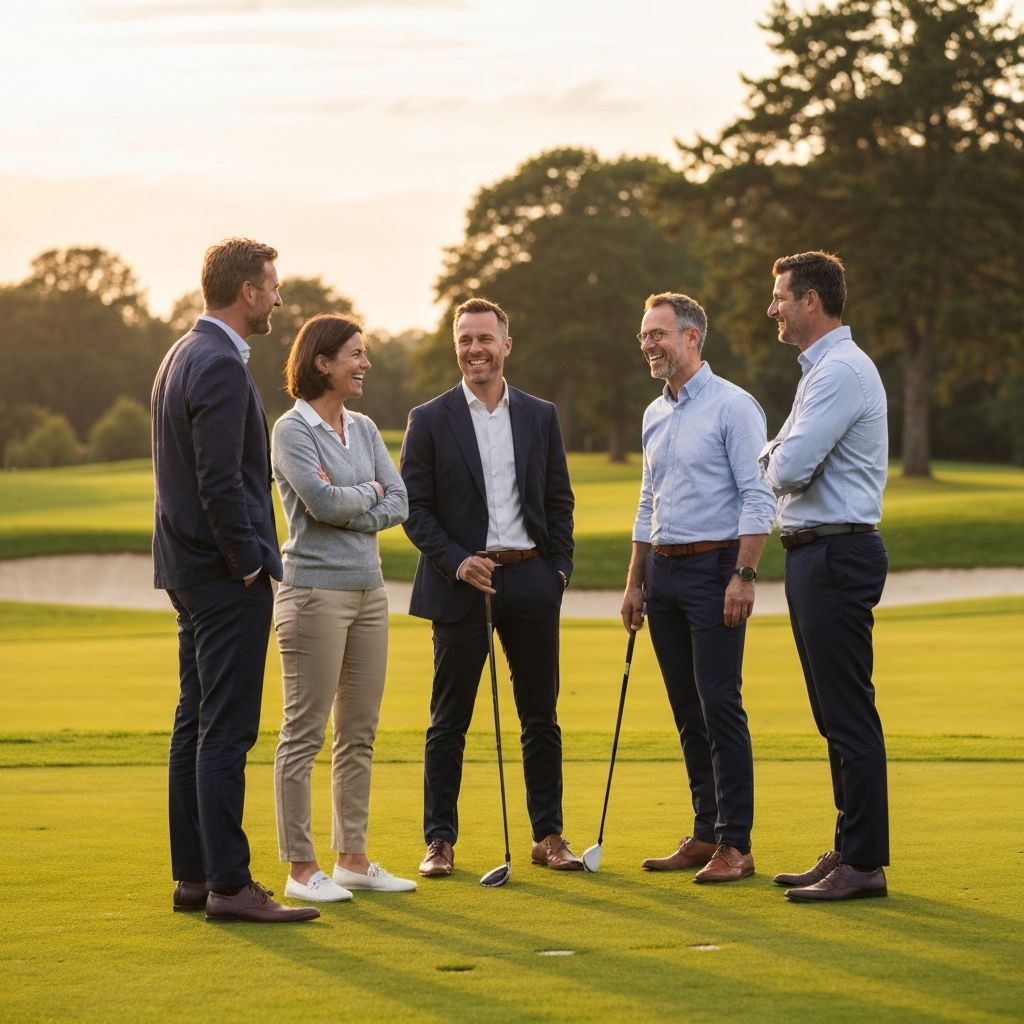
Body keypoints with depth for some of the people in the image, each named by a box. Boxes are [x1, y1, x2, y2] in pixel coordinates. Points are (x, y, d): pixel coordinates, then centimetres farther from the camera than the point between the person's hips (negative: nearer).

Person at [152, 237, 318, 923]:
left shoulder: (181, 357, 15)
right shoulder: (222, 367, -17)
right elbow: (221, 482, -23)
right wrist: (250, 561, -14)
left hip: (192, 570, 10)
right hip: (227, 578, -10)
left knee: (196, 724, 12)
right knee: (227, 728, -9)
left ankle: (193, 876, 17)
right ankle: (228, 885, -9)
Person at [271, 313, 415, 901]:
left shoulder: (364, 429, 13)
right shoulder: (292, 430, -8)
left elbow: (399, 503, 5)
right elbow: (323, 503, -20)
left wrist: (346, 507, -10)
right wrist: (369, 490, -3)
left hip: (368, 590, 8)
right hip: (315, 591, -8)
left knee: (360, 734, 10)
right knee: (305, 733, -3)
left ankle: (353, 859, 17)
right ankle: (302, 868, 1)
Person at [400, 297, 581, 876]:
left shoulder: (541, 416, 9)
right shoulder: (430, 420, 1)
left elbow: (560, 501, 12)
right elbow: (415, 507, -2)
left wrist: (560, 567, 1)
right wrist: (456, 562, -14)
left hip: (531, 581, 2)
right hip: (461, 584, -2)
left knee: (541, 718, 7)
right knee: (449, 721, 2)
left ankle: (549, 836, 15)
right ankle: (440, 841, 8)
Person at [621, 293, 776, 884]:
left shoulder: (733, 406, -9)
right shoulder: (655, 415, 16)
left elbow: (759, 499, -13)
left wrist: (744, 576, -20)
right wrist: (636, 582, 19)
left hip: (714, 569, -8)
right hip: (664, 573, 8)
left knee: (721, 707, -10)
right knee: (689, 714, 9)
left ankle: (736, 845, -8)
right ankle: (706, 836, 14)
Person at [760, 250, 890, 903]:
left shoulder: (841, 371, -15)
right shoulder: (822, 369, 19)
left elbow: (790, 468, -21)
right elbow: (789, 466, 21)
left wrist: (772, 458, 0)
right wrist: (782, 459, -1)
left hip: (836, 555, -11)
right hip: (816, 552, 11)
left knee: (850, 714, -8)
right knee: (836, 715, 13)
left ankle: (864, 862, -6)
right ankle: (849, 852, 18)